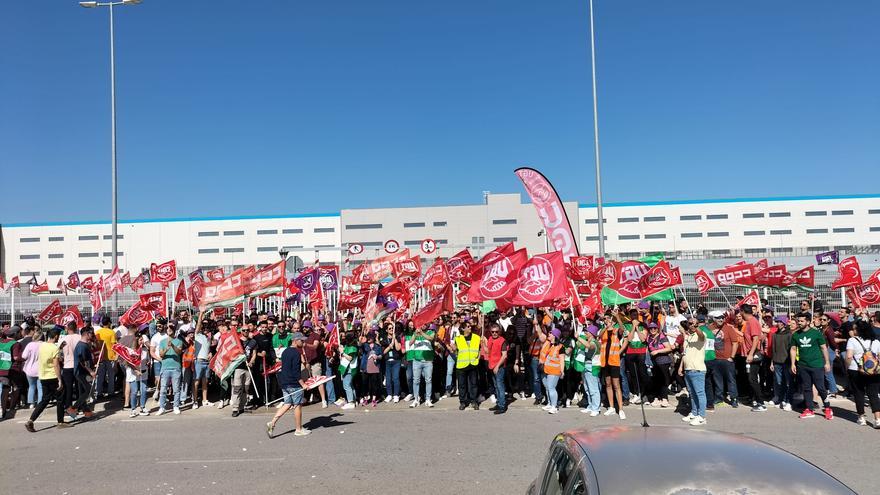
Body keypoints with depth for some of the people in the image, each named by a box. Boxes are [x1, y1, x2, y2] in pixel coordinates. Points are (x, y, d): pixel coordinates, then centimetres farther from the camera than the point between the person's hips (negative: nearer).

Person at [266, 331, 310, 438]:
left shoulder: (285, 352, 12)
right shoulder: (296, 353, -16)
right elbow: (296, 371, -20)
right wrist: (303, 384, -17)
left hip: (283, 382, 9)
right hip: (293, 383, -9)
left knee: (287, 404, 13)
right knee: (297, 405, 2)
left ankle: (272, 423, 1)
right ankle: (299, 429, 11)